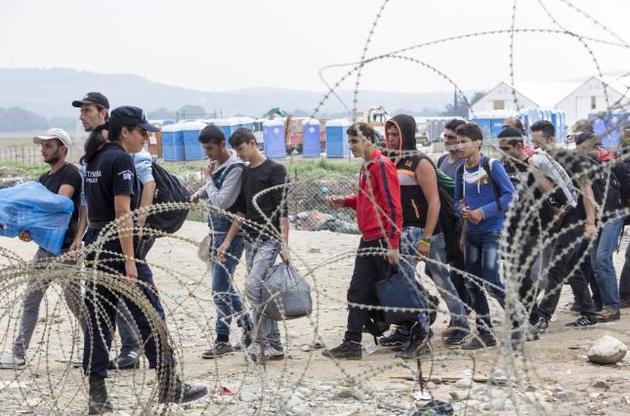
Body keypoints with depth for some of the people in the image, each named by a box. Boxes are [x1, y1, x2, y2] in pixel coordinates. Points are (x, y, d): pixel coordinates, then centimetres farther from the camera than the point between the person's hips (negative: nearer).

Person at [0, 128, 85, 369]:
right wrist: (28, 229, -10)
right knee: (30, 299, 7)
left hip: (66, 247, -8)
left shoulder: (70, 173, -7)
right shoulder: (43, 179, 18)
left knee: (73, 300, -3)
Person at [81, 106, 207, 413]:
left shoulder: (95, 160, 15)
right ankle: (169, 385, 7)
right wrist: (129, 260, -20)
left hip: (94, 243, 9)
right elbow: (122, 212, -19)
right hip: (116, 246, -9)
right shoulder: (121, 160, -12)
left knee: (98, 319, 7)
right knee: (150, 316, 0)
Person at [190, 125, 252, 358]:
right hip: (216, 234, 9)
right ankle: (247, 328, 27)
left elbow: (222, 203, -22)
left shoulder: (235, 168, -16)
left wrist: (210, 179, -11)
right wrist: (199, 193, 11)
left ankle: (222, 340, -1)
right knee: (225, 286, 15)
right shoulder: (217, 166, 9)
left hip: (230, 235, -9)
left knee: (220, 289, -7)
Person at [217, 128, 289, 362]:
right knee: (261, 292, 6)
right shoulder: (245, 174, 16)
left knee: (253, 286, -20)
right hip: (252, 241, 8)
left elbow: (283, 210, -11)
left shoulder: (275, 170, -6)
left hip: (270, 239, -8)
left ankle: (260, 340, -14)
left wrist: (284, 244, -17)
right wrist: (227, 241, 15)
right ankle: (273, 347, 10)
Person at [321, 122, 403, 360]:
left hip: (383, 241, -9)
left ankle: (420, 334, 16)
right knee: (358, 292, 6)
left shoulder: (381, 165, -13)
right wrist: (345, 202, 8)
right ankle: (352, 344, 7)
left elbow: (392, 205, -18)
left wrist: (392, 243, -22)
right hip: (368, 241, 9)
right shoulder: (366, 167, 15)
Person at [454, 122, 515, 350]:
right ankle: (484, 334, 17)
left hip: (492, 231, -7)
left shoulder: (492, 166, -10)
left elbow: (509, 194, -12)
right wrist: (462, 210, -5)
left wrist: (483, 212, -18)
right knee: (473, 284, 8)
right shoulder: (461, 170, 8)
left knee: (491, 280, -14)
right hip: (471, 233, 7)